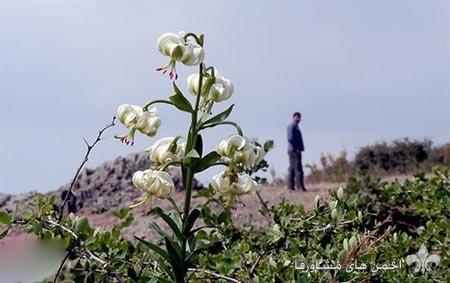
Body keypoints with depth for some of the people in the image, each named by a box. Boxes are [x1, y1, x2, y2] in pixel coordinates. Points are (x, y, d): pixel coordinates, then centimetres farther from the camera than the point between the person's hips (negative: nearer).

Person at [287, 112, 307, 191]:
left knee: (292, 170, 9)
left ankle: (290, 187, 10)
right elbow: (290, 138, -20)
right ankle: (300, 187, -16)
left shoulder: (296, 127, 22)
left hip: (296, 151, 10)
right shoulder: (291, 126, -8)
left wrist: (299, 148, 15)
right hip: (294, 151, -10)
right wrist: (296, 148, -18)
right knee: (298, 169, -13)